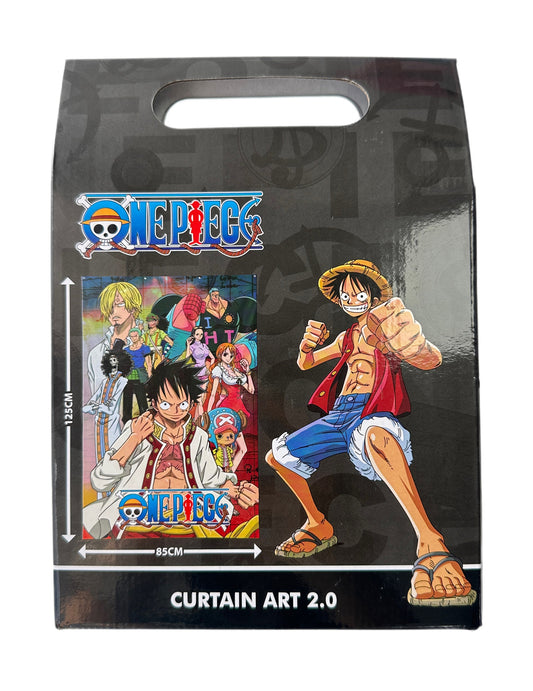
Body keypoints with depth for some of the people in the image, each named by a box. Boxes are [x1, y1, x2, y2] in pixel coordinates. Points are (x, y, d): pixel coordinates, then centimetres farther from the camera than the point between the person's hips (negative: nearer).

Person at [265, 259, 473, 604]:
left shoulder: (383, 328, 5)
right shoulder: (348, 337, 23)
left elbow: (434, 360, -10)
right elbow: (305, 363, 27)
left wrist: (422, 351, -35)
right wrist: (307, 344, 3)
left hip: (371, 410, -7)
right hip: (339, 415, 8)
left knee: (374, 433, -44)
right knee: (277, 455, 7)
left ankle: (431, 543, -44)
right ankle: (319, 526, 21)